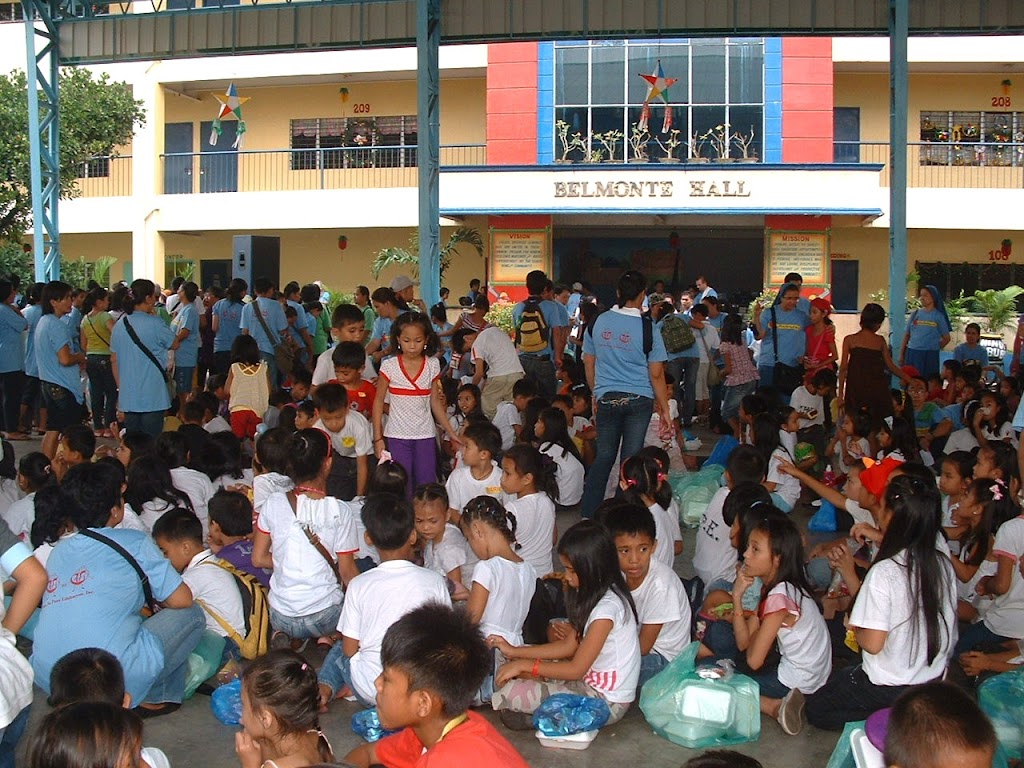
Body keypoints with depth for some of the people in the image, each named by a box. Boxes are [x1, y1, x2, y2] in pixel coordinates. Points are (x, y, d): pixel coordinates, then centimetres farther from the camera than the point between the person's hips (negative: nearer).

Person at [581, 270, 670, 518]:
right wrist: (664, 408, 1)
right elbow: (656, 374, -7)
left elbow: (589, 362, 8)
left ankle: (589, 512, 11)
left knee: (603, 456, 12)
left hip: (606, 398, 3)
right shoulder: (648, 329, -9)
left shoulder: (599, 322, 0)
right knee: (631, 458, 4)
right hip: (639, 399, -3)